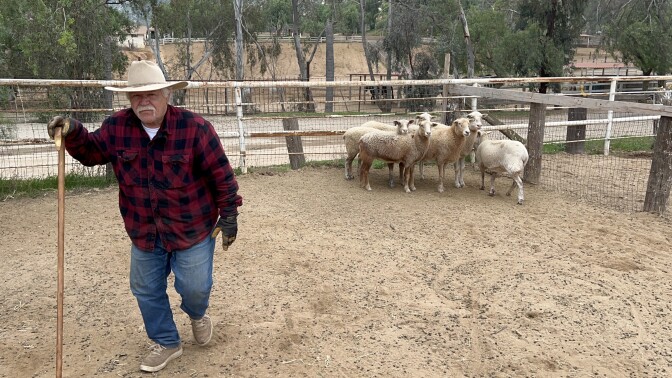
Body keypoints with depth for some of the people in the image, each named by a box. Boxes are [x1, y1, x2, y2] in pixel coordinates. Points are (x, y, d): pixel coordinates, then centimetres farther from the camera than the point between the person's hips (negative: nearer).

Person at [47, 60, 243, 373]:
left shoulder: (194, 127, -20)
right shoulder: (116, 127, -7)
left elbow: (222, 175, -14)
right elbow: (92, 152, 10)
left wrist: (228, 215, -10)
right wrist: (73, 134, -11)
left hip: (193, 229, -4)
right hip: (143, 232, 4)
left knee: (194, 287, 7)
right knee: (146, 289, 16)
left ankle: (197, 315, 47)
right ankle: (167, 343, 40)